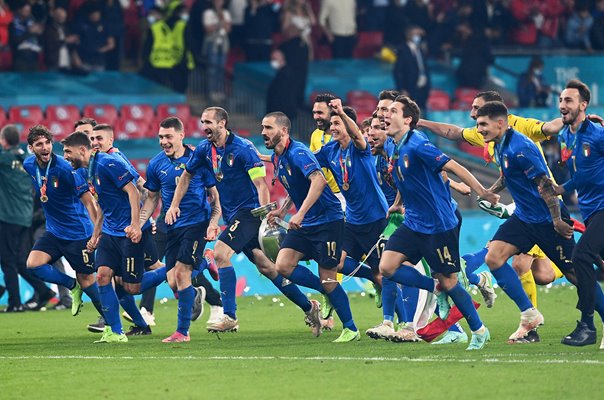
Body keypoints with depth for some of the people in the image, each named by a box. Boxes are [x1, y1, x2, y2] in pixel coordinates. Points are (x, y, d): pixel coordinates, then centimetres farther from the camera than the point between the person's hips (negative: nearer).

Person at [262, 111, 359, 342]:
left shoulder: (297, 153, -18)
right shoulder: (277, 159, 10)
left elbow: (318, 180, -33)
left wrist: (300, 213, -39)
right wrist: (282, 211, 15)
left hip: (327, 221, -8)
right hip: (304, 224, 8)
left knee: (327, 279, -6)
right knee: (283, 265, -8)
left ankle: (351, 329, 7)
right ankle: (329, 291, 10)